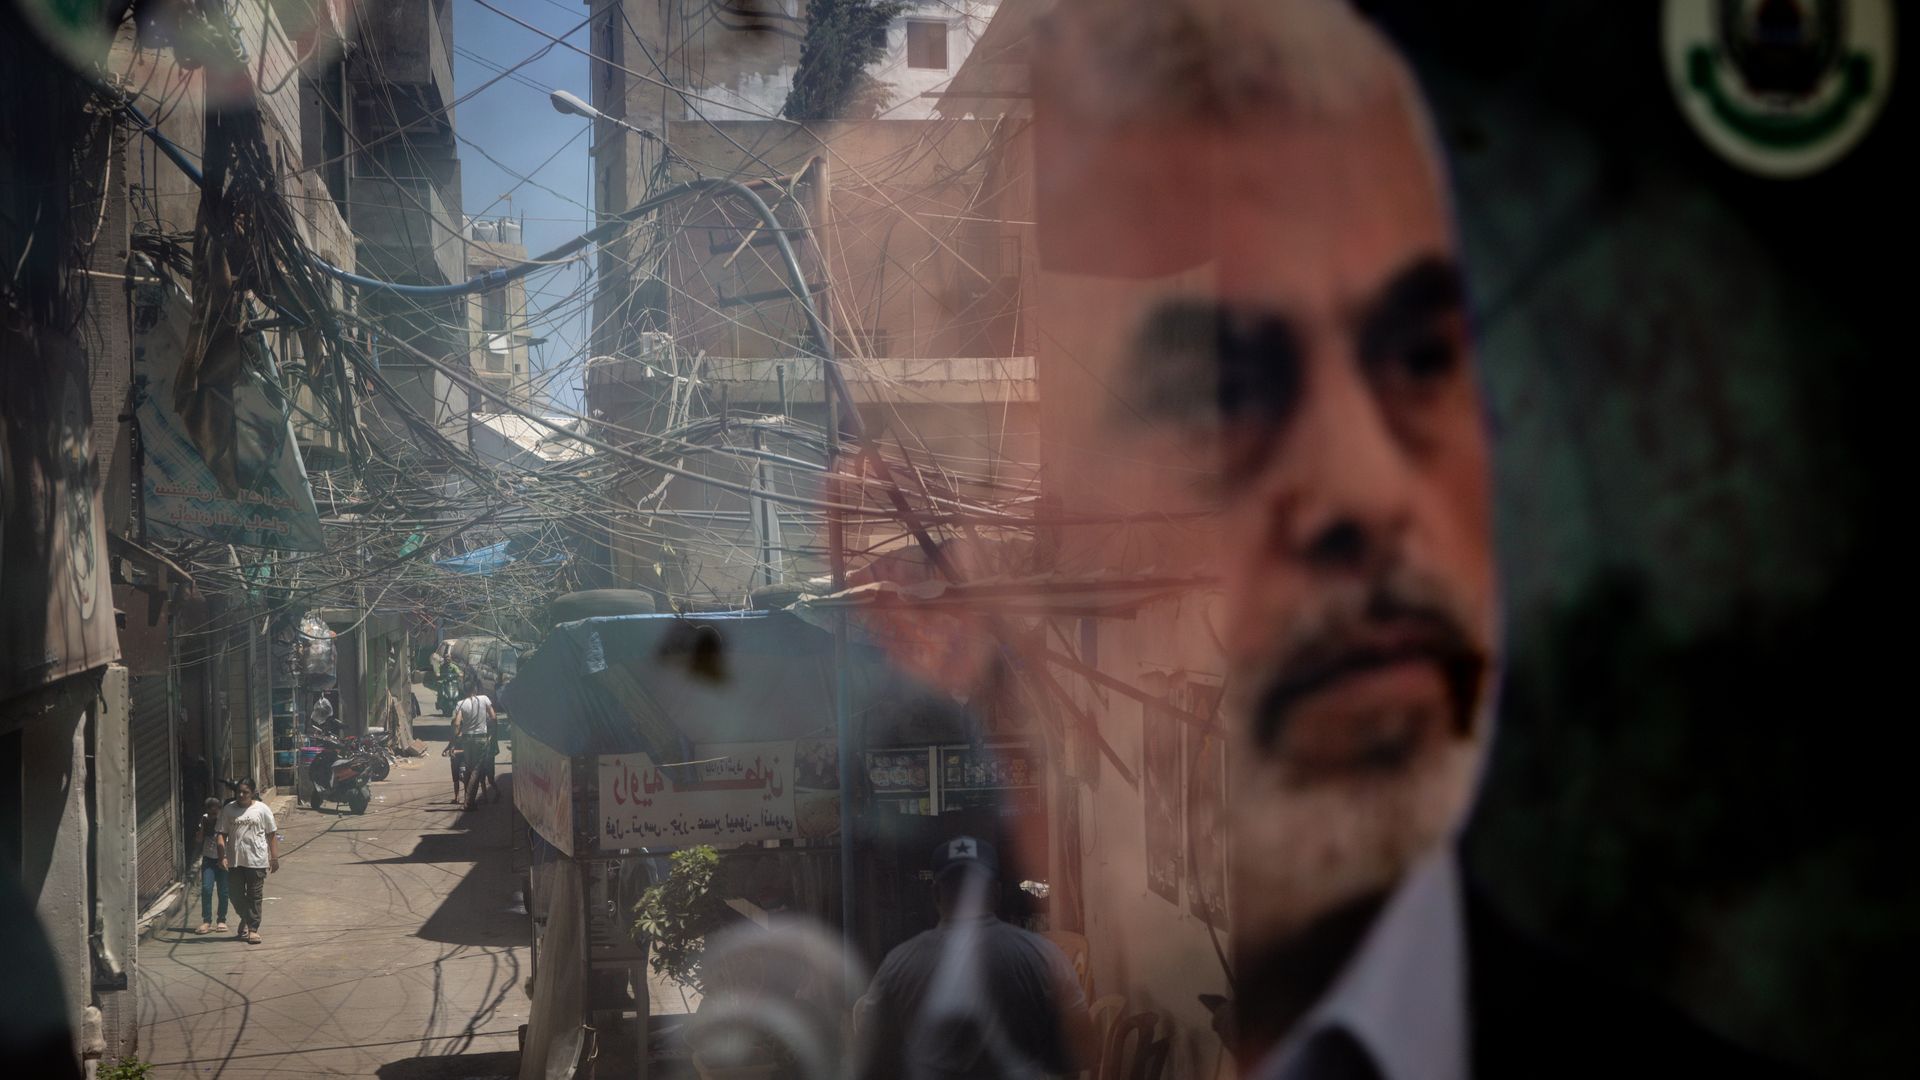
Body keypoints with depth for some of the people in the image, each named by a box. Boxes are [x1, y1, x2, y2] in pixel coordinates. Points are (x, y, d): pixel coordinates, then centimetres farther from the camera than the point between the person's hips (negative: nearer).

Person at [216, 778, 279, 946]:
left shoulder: (261, 809, 0)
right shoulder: (228, 810, 3)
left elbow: (271, 834, 4)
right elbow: (222, 835, 2)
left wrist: (274, 858, 1)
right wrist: (222, 857, -9)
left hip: (256, 860, -2)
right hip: (235, 861, 2)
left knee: (255, 896, 0)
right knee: (237, 895, 7)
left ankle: (253, 928, 7)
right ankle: (245, 919, 32)